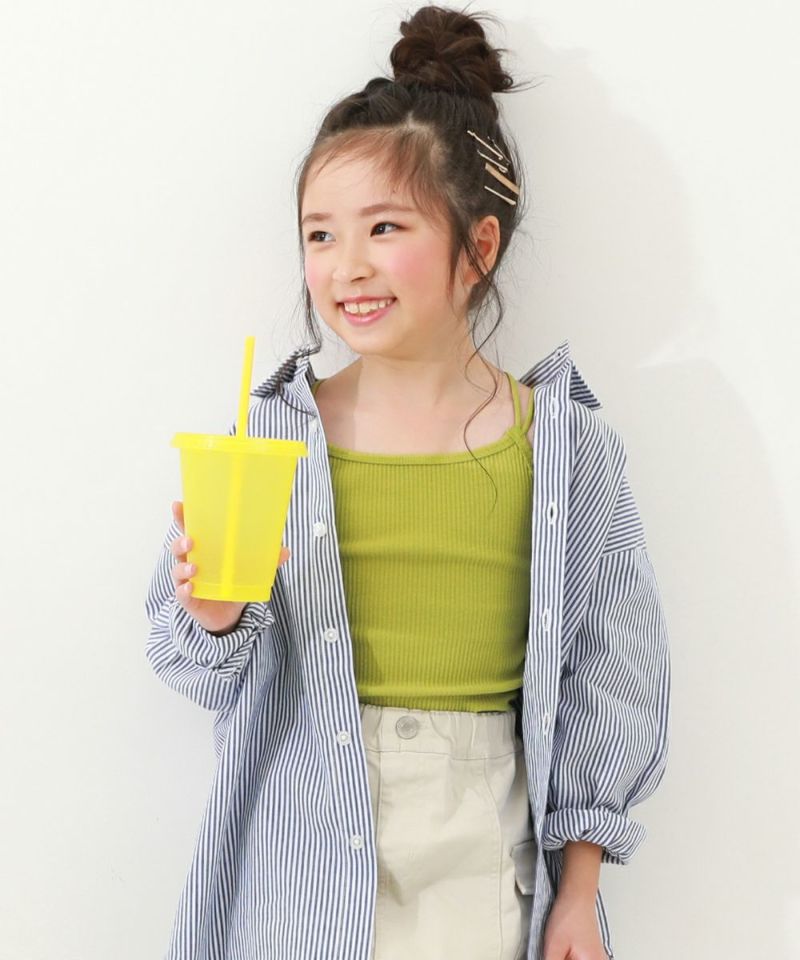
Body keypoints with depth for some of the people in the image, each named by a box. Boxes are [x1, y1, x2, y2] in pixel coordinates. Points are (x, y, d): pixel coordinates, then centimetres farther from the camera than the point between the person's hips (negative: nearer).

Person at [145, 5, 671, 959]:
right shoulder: (269, 436, -4)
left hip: (486, 875, 0)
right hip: (302, 874, 1)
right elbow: (210, 677, 2)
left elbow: (610, 682, 2)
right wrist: (215, 622, -20)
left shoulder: (573, 449, -4)